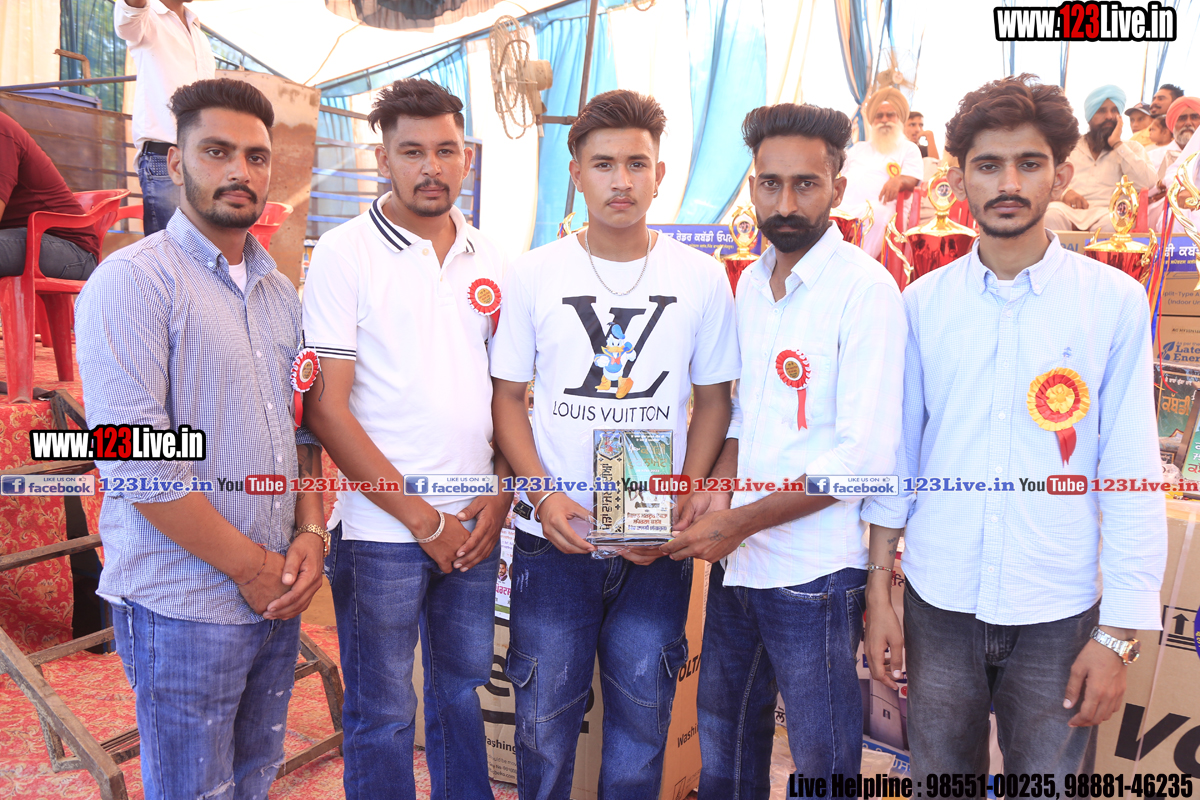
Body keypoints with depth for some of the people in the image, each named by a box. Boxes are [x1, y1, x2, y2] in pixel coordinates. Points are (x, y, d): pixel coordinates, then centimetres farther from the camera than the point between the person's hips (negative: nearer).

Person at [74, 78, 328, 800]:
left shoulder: (281, 292, 11)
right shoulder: (133, 282, -11)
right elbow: (132, 460, -18)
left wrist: (311, 533, -2)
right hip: (184, 606, -6)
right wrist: (250, 566, -14)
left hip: (278, 595, 6)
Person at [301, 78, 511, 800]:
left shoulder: (489, 258, 7)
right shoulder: (346, 254, -7)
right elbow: (327, 409, -11)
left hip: (476, 527, 5)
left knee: (463, 692, 20)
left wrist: (501, 495, 0)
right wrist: (423, 521, -11)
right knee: (383, 715, 9)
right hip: (382, 531, -4)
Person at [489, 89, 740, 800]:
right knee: (545, 720, 12)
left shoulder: (703, 279, -1)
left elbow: (712, 401, 4)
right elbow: (508, 397, 3)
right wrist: (545, 496, -12)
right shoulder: (533, 275, -1)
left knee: (642, 716, 15)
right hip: (553, 538, 0)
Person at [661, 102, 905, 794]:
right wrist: (717, 489, -2)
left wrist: (739, 523, -16)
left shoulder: (865, 288, -14)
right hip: (736, 563, 7)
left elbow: (866, 456, -20)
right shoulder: (752, 282, 8)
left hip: (814, 577, -7)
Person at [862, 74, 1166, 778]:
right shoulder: (923, 302, 1)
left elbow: (1132, 475, -4)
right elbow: (897, 451, 4)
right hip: (938, 604, 2)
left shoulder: (1115, 301, -4)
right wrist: (879, 592, 4)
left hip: (1058, 613, -1)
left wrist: (1119, 634, -6)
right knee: (939, 777, 16)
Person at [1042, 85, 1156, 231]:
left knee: (1112, 222, -37)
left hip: (1107, 211, 0)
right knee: (1052, 215, -36)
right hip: (1068, 209, 0)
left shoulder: (1132, 148, 22)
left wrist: (1117, 144, 4)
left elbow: (1147, 184, 3)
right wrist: (1063, 191, -12)